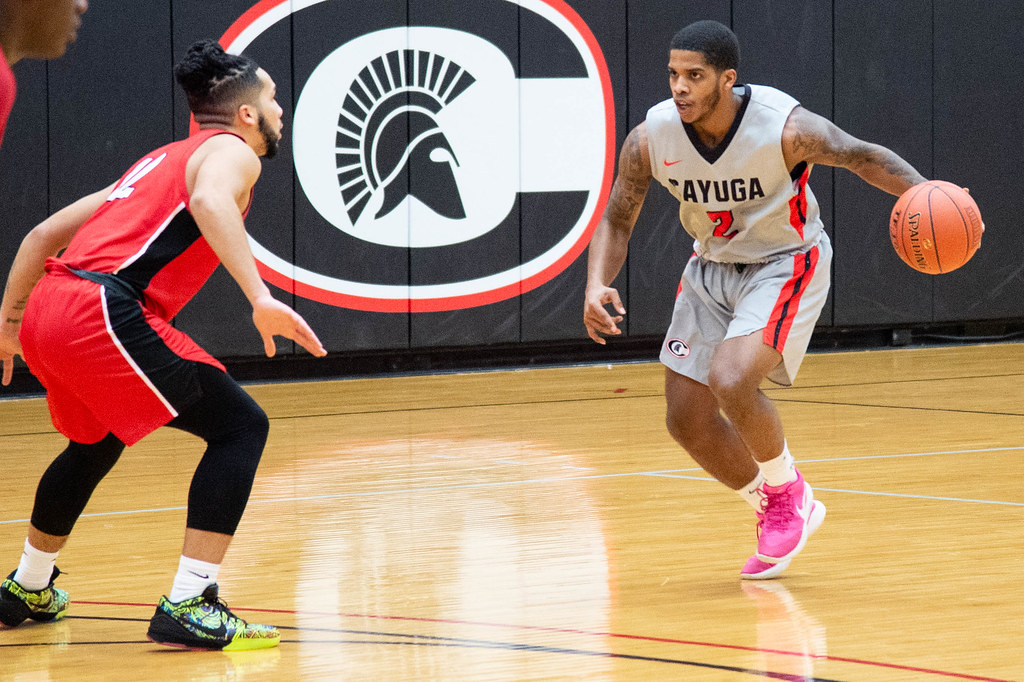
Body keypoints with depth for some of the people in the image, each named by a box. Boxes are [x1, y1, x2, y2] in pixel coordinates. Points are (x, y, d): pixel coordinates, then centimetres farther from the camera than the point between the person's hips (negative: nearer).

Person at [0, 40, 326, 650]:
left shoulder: (161, 160, 30)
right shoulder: (231, 151, 5)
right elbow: (208, 200, -22)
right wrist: (259, 297, -30)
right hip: (103, 311, -9)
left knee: (96, 442, 34)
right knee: (241, 425, -4)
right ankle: (188, 607, -12)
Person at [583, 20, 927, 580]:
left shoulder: (785, 128, -28)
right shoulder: (651, 139, -17)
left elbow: (864, 158, -13)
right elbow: (616, 220, -4)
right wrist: (597, 286, -22)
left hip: (785, 265, -5)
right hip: (712, 267, 5)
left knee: (731, 381, -28)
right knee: (687, 419, 3)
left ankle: (788, 492, -1)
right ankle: (777, 514, 26)